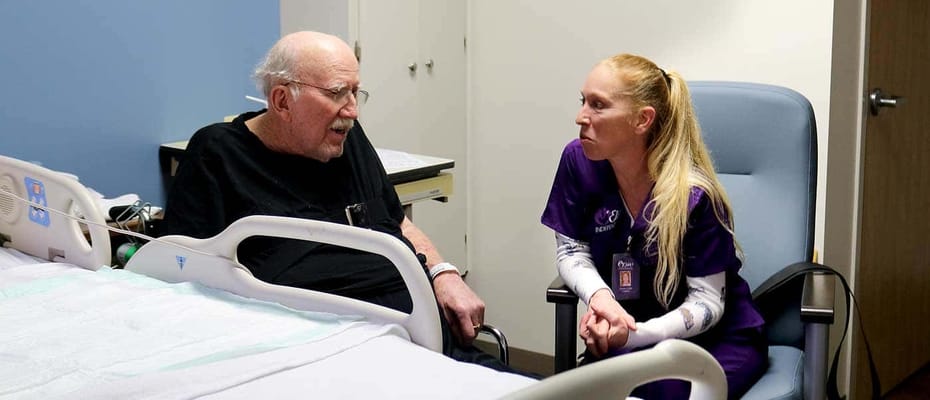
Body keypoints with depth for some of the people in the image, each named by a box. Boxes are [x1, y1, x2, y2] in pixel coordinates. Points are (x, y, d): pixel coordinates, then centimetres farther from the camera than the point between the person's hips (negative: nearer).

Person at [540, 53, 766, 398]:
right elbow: (571, 251, 0)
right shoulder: (578, 160, -9)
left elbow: (706, 302, -16)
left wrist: (632, 335, -33)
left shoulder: (694, 195, -21)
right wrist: (599, 295, -23)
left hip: (718, 336, -3)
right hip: (628, 329, 3)